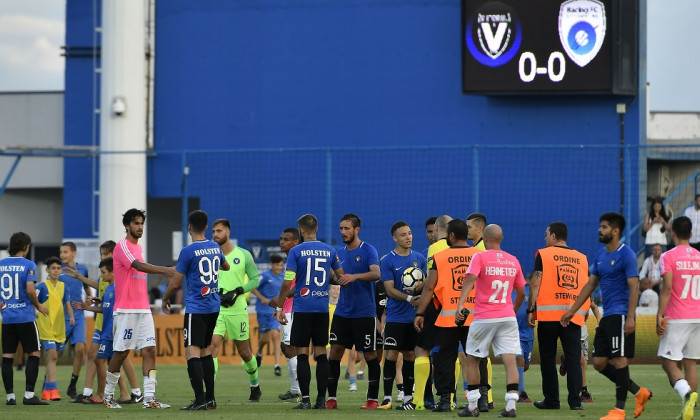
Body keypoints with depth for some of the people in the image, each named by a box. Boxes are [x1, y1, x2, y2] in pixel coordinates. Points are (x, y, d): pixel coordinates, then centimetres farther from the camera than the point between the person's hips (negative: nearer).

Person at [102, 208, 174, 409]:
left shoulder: (138, 247, 18)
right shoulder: (122, 246, -8)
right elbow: (138, 266, -24)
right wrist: (164, 270, -35)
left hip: (143, 309, 7)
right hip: (126, 310, -7)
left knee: (149, 350, -5)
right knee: (121, 352, -1)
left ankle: (149, 398, -10)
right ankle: (108, 394, 15)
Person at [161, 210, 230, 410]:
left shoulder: (188, 251, -12)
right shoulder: (215, 248, 8)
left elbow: (176, 283, -9)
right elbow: (226, 266, 30)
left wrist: (165, 299, 9)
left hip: (196, 308, -7)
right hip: (214, 306, 7)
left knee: (192, 352, -10)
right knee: (205, 350, 16)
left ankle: (200, 399, -21)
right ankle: (210, 398, 17)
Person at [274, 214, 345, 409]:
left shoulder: (296, 251, -6)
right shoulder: (330, 251, 5)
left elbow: (287, 283, -10)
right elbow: (342, 278, 13)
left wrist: (279, 307, -3)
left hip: (302, 308, -4)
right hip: (322, 309, 4)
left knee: (302, 354, -1)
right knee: (321, 353, 7)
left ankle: (305, 399, -6)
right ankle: (321, 398, 6)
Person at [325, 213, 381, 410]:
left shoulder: (368, 250, -6)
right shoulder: (340, 253, 12)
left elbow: (376, 274, -21)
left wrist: (354, 276, -34)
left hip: (364, 312, -5)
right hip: (342, 311, 5)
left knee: (370, 354, 1)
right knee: (335, 351, -1)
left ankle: (373, 398, 8)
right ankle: (331, 397, 4)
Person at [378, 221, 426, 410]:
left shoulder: (419, 258, 8)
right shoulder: (388, 261, -3)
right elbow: (390, 289, -9)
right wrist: (410, 299, -23)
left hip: (414, 316, 3)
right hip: (395, 316, -3)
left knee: (410, 355, 7)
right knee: (391, 355, -7)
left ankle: (408, 396, 14)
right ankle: (387, 397, -4)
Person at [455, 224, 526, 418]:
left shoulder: (480, 257, -5)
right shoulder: (513, 261, 9)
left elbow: (470, 280, -21)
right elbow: (521, 293, 16)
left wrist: (460, 305, -28)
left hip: (484, 318, -3)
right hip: (508, 318, 3)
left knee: (472, 359, 11)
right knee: (510, 360, -2)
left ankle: (473, 406, 11)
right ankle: (511, 405, -14)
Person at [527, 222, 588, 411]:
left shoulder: (543, 254, 2)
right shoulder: (581, 258, 14)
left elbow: (536, 283, -4)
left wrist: (531, 310, -2)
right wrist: (584, 313, 21)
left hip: (548, 313, -3)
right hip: (575, 315, 3)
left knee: (548, 358, 6)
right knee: (573, 358, 1)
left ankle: (551, 399, 7)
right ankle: (575, 400, -7)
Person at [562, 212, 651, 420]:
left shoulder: (626, 255, -11)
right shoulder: (600, 255, 14)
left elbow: (634, 287, -16)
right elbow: (590, 284, 20)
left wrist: (630, 317, -23)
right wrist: (572, 310, 18)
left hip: (620, 315, -9)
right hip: (607, 316, 9)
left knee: (619, 360, -6)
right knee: (599, 362, 7)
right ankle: (639, 392, 18)